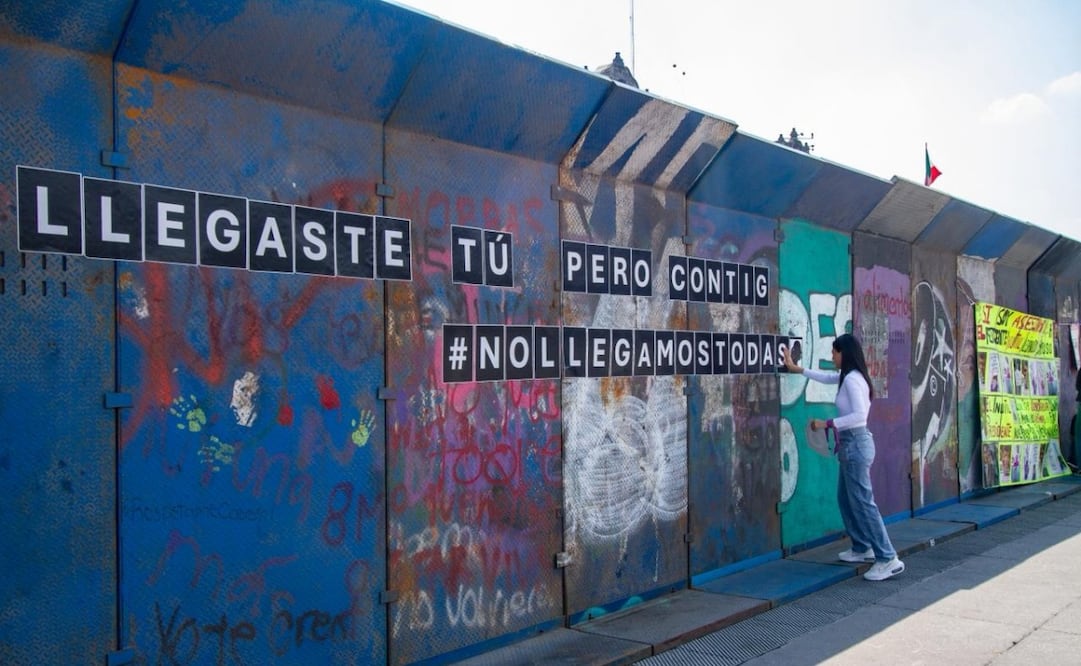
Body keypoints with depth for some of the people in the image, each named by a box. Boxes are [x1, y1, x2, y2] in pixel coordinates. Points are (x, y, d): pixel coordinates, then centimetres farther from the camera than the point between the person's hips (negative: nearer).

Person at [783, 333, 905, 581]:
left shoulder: (852, 379, -18)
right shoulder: (849, 376, 11)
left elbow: (859, 415, -26)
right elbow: (827, 377, 30)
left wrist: (827, 423, -22)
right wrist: (798, 369, 33)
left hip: (856, 443, -10)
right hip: (851, 444, 10)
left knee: (863, 502, -9)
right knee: (845, 499, 17)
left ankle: (888, 559, -8)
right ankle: (862, 548, 27)